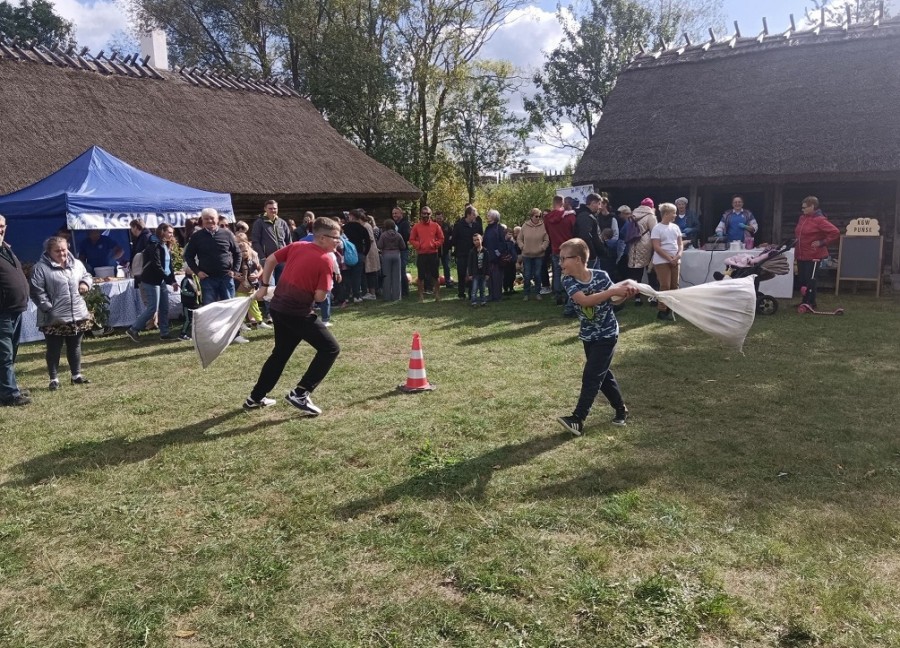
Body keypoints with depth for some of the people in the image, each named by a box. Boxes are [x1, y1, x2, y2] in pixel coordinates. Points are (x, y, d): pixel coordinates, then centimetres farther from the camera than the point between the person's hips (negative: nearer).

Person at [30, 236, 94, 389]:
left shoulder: (76, 264, 8)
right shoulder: (40, 268, -9)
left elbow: (87, 275, 24)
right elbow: (37, 292, -12)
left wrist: (86, 283, 0)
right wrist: (48, 308, -17)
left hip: (78, 315, 5)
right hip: (54, 319, -5)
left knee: (75, 347, 15)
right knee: (54, 349, 6)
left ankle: (76, 375, 27)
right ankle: (54, 379, 17)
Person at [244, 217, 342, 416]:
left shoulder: (297, 246, 6)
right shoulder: (325, 260, -14)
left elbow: (270, 260, 13)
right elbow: (320, 297, -16)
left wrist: (264, 286, 20)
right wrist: (327, 287, 5)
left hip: (278, 307, 8)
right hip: (299, 313, -8)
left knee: (281, 353, 25)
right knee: (330, 348, 0)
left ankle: (255, 398, 32)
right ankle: (300, 393, -3)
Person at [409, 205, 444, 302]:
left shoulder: (435, 226, 3)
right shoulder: (416, 226, 2)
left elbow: (441, 239, 7)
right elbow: (411, 239, 5)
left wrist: (435, 244, -8)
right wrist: (418, 245, -10)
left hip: (433, 254, 0)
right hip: (421, 255, 0)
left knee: (435, 276, 7)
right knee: (421, 277, 5)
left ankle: (437, 295, 17)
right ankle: (421, 295, 14)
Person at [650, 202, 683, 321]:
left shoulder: (675, 227, 10)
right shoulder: (657, 228, -8)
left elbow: (680, 244, 11)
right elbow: (656, 247, -13)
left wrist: (678, 255, -8)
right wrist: (669, 258, -16)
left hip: (675, 261, 6)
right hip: (662, 261, -6)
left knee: (674, 286, 6)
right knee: (665, 286, -8)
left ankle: (670, 309, 14)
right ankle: (662, 311, 0)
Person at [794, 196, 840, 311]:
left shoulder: (819, 220, -15)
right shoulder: (802, 218, 10)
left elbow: (835, 233, -20)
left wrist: (822, 243, -17)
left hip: (813, 256, -8)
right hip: (801, 255, 8)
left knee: (810, 280, -3)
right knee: (802, 279, 12)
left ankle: (811, 303, 8)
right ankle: (805, 302, 23)